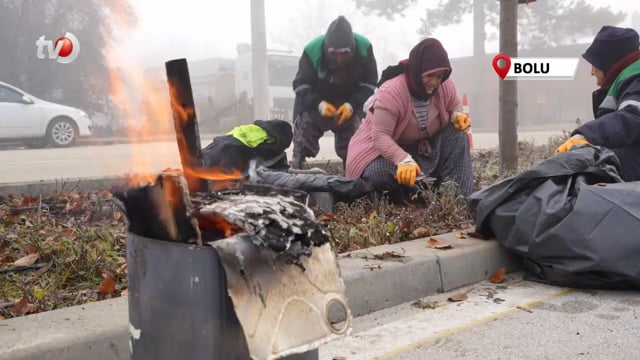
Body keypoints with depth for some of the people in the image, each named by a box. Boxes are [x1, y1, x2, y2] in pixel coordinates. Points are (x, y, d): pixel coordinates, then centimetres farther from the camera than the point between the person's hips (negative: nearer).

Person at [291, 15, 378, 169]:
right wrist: (319, 104, -38)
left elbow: (370, 83, -16)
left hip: (349, 102, 2)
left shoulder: (364, 48, -26)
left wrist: (352, 104, -32)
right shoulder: (312, 50, -31)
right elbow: (301, 85, -21)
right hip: (314, 100, -1)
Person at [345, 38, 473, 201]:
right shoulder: (390, 92, -31)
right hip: (381, 149, -5)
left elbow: (455, 107, 11)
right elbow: (380, 136, -34)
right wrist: (404, 160, -50)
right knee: (381, 174, -39)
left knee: (458, 135, -17)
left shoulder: (445, 86, -12)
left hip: (423, 148, 6)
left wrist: (458, 116, -16)